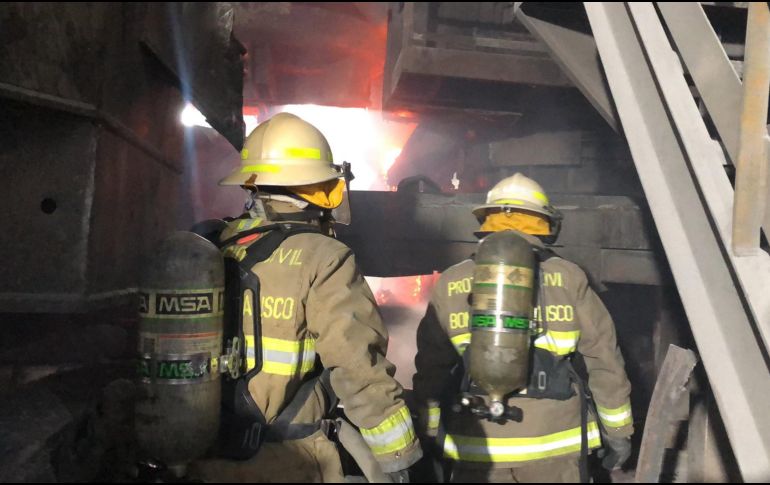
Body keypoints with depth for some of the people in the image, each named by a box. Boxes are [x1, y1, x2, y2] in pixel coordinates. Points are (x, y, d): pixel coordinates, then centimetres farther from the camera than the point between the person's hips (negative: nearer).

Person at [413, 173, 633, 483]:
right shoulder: (568, 278, -3)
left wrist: (430, 429, 17)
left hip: (476, 446, 1)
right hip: (554, 444, 0)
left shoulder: (450, 284, 0)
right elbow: (604, 360, 0)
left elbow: (432, 367, 5)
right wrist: (618, 429, 12)